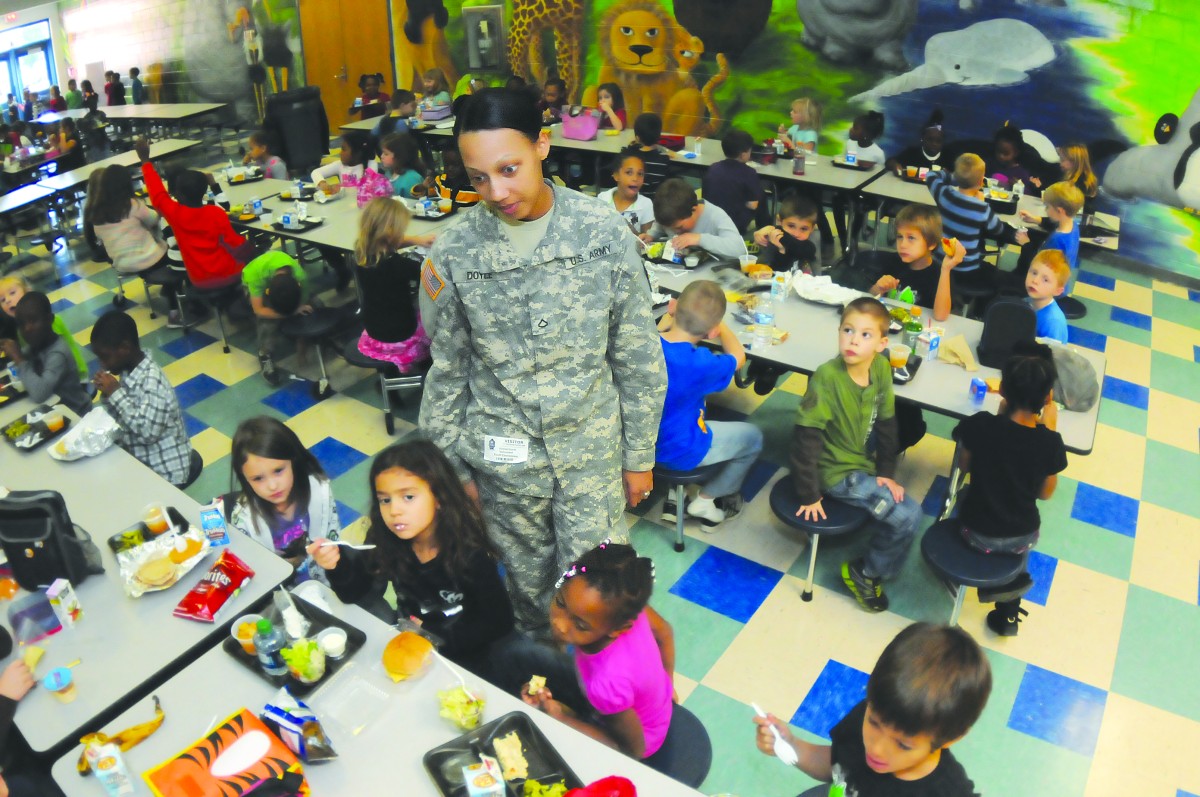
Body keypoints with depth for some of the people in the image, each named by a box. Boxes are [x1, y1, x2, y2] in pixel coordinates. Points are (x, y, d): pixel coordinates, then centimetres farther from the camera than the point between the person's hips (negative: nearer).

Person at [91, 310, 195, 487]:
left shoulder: (152, 380, -23)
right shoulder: (128, 373, 1)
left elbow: (147, 432, -29)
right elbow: (120, 422, 9)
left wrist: (115, 393, -23)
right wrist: (107, 395, -9)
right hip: (137, 461, 7)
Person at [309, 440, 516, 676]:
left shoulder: (469, 553, -25)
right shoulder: (385, 541, -14)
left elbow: (500, 622, -18)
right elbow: (355, 593, -7)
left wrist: (437, 636, -23)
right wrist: (337, 565, -28)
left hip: (463, 656, -5)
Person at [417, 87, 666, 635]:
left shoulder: (603, 231, -12)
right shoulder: (454, 252, -11)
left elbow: (638, 358, -4)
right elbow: (447, 371, 0)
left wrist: (639, 455, 2)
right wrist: (454, 468, 5)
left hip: (593, 448, 0)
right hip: (504, 458, 1)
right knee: (526, 582, 19)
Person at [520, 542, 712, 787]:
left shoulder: (608, 684, -47)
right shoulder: (620, 602, -33)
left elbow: (634, 749, -25)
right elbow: (664, 630, -8)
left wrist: (562, 717, -23)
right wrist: (666, 684, 10)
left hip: (635, 736, -5)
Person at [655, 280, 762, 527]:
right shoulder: (699, 364, -33)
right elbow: (738, 357, -9)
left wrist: (667, 319, 8)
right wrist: (718, 323, 5)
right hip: (677, 451, -6)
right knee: (753, 437, 15)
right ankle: (705, 501, 25)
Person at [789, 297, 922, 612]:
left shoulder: (881, 368, -8)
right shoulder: (827, 377, -28)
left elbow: (885, 423, 5)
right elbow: (805, 437, -24)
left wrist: (886, 472, 3)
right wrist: (809, 496, -19)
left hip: (863, 462, 7)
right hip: (836, 471, -7)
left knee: (911, 511, 7)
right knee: (906, 516, -12)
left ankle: (870, 571, 25)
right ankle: (866, 572, 12)